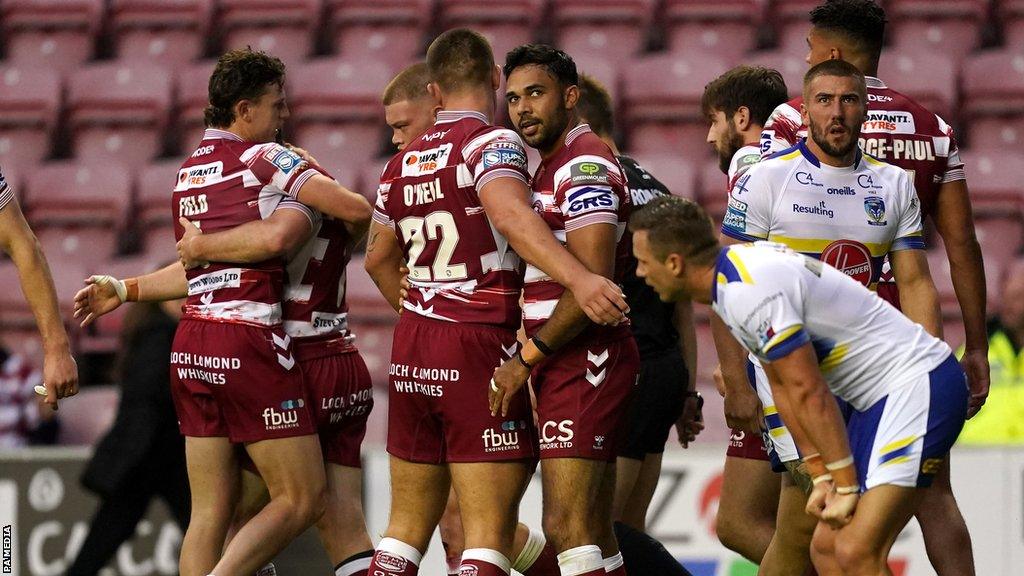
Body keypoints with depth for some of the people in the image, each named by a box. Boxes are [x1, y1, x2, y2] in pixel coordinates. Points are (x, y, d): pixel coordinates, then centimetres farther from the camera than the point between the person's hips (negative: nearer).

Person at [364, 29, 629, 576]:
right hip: (479, 346, -7)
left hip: (412, 347, 7)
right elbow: (511, 216, -28)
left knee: (408, 524, 15)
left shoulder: (403, 162, 14)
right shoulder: (493, 142, -7)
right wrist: (579, 278, -40)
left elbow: (378, 258, 26)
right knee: (489, 532, -7)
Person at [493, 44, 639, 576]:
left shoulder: (584, 165, -12)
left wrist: (525, 359, -16)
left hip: (584, 363, -11)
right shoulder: (548, 170, 22)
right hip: (566, 366, 11)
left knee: (567, 528, -17)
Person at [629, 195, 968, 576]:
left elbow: (809, 392, -20)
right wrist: (821, 476, 10)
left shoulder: (749, 290, -21)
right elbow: (783, 388, 15)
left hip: (919, 387, -10)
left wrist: (845, 486, -13)